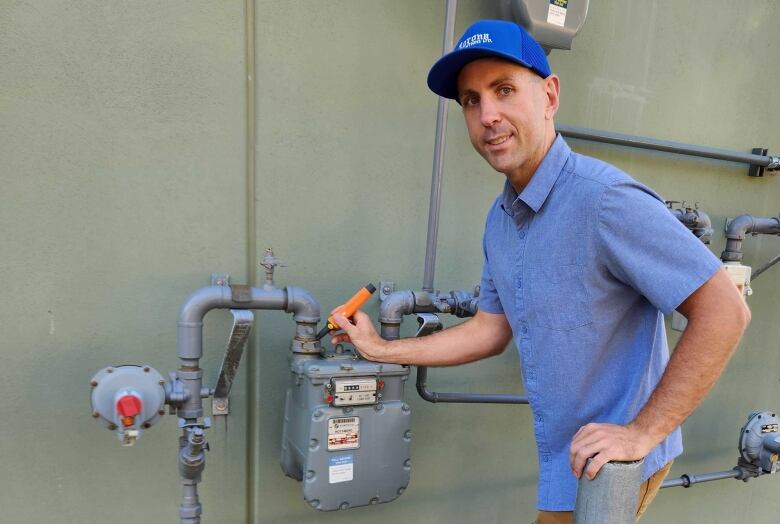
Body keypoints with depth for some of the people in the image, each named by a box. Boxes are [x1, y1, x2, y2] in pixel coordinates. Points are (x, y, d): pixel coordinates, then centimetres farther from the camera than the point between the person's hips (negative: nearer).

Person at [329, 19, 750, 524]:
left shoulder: (605, 199, -25)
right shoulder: (500, 219, 2)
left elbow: (725, 311, -23)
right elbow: (492, 329, 9)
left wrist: (643, 432, -22)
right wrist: (382, 349, 9)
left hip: (611, 464, -7)